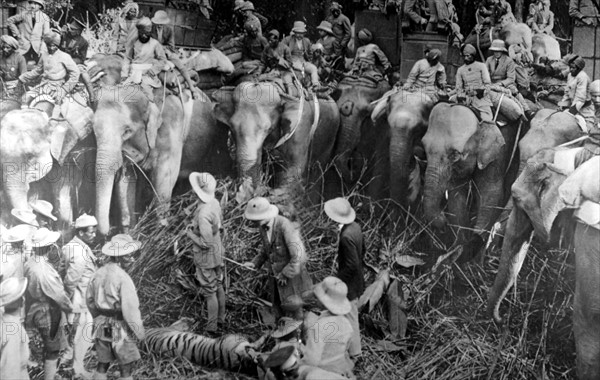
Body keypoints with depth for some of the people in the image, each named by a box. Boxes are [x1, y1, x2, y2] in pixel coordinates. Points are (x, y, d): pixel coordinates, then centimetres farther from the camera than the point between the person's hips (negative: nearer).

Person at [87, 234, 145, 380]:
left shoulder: (98, 273, 0)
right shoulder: (123, 278, -22)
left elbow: (90, 300, 11)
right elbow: (130, 309, -21)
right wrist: (139, 331, -9)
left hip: (102, 326, 7)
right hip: (120, 328, -7)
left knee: (102, 365, 17)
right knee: (126, 368, 5)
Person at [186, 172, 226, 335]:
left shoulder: (203, 214, -36)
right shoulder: (214, 202, -7)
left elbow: (207, 243, -32)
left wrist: (191, 235, -17)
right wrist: (195, 228, 8)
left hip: (206, 257, -8)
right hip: (218, 251, 9)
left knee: (210, 292, 8)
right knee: (218, 286, 24)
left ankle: (211, 328, 23)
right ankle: (220, 317, 42)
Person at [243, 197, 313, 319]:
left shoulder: (285, 226, -26)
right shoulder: (263, 226, -2)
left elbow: (298, 256, -28)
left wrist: (285, 275, -20)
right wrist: (255, 263, 1)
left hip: (293, 276, -7)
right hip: (276, 276, 7)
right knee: (280, 311, 14)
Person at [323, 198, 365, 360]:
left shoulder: (347, 237, -32)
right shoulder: (355, 226, -3)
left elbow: (352, 265, -28)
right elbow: (363, 249, 11)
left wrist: (337, 279, -17)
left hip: (349, 283, -9)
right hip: (356, 279, 9)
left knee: (350, 317, 7)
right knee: (351, 315, 24)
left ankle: (354, 352, 22)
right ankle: (354, 347, 40)